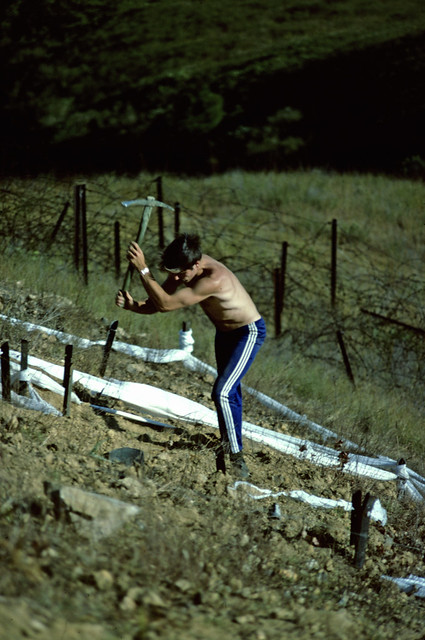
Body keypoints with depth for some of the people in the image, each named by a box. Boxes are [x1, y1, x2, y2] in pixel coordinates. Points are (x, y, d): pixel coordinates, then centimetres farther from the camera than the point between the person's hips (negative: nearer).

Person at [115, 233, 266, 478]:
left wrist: (143, 269, -41)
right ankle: (228, 444, 41)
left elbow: (166, 304, -40)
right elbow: (157, 304, -8)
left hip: (249, 332, -9)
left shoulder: (214, 279, -39)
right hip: (225, 331, 9)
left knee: (222, 393, -21)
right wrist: (133, 305, -28)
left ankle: (238, 463, -16)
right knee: (230, 392, 23)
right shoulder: (185, 267, -14)